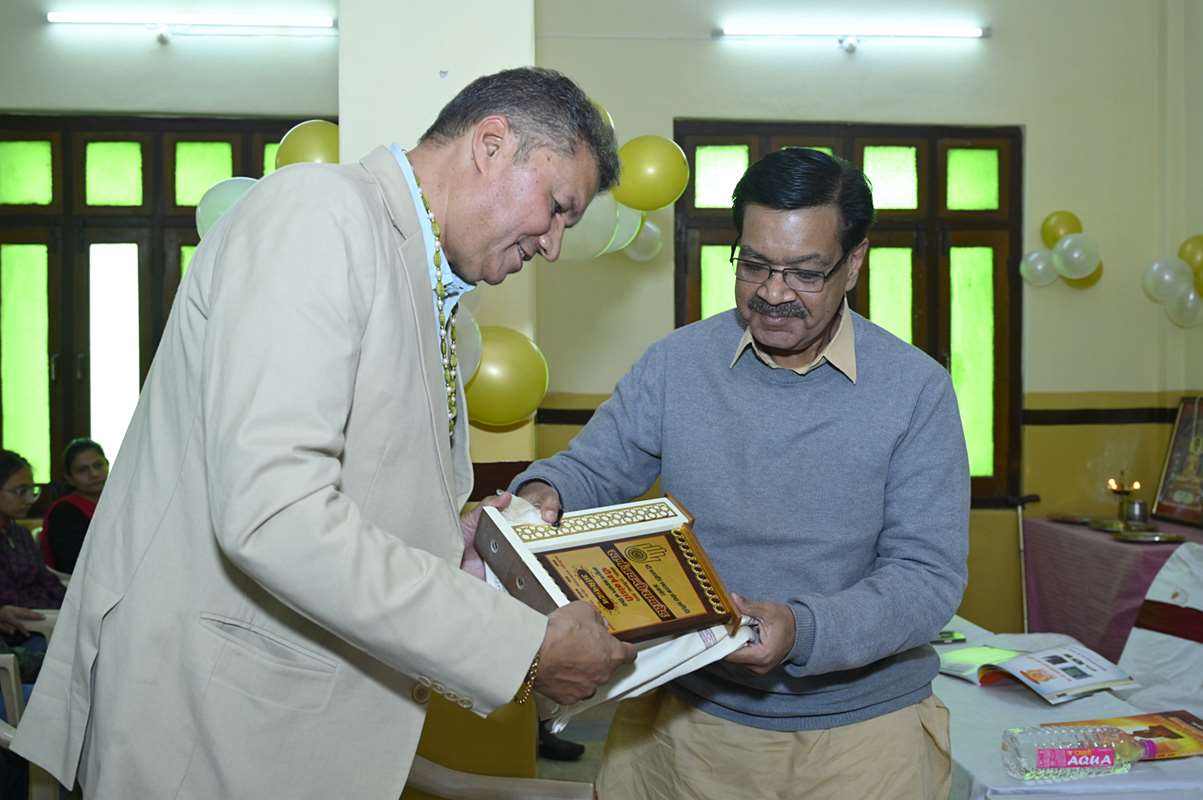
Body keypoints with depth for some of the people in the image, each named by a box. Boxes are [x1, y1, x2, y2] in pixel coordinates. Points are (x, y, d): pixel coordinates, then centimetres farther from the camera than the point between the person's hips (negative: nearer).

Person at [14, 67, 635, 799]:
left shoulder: (429, 297, 12)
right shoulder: (319, 209, -16)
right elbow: (270, 514, -28)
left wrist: (456, 540, -1)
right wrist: (526, 646, -24)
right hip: (211, 715, -8)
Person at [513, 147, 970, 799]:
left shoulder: (916, 390, -10)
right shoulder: (675, 363, -3)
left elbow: (928, 577, -13)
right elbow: (594, 469, 4)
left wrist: (803, 629, -30)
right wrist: (543, 493, -20)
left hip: (861, 727, -1)